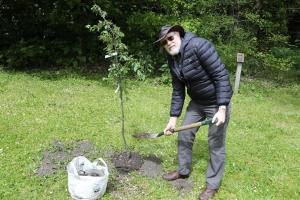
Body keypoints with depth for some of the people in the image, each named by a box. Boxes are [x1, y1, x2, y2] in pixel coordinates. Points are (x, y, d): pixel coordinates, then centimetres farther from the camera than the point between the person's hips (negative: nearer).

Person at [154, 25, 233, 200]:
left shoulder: (199, 46, -26)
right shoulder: (173, 59, -2)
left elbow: (222, 75, -26)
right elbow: (178, 91, 3)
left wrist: (222, 108, -29)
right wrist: (173, 118, 0)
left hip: (218, 102, -7)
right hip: (197, 102, 7)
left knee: (216, 144, 4)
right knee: (184, 135, 14)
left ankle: (213, 185, 23)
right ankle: (183, 171, 37)